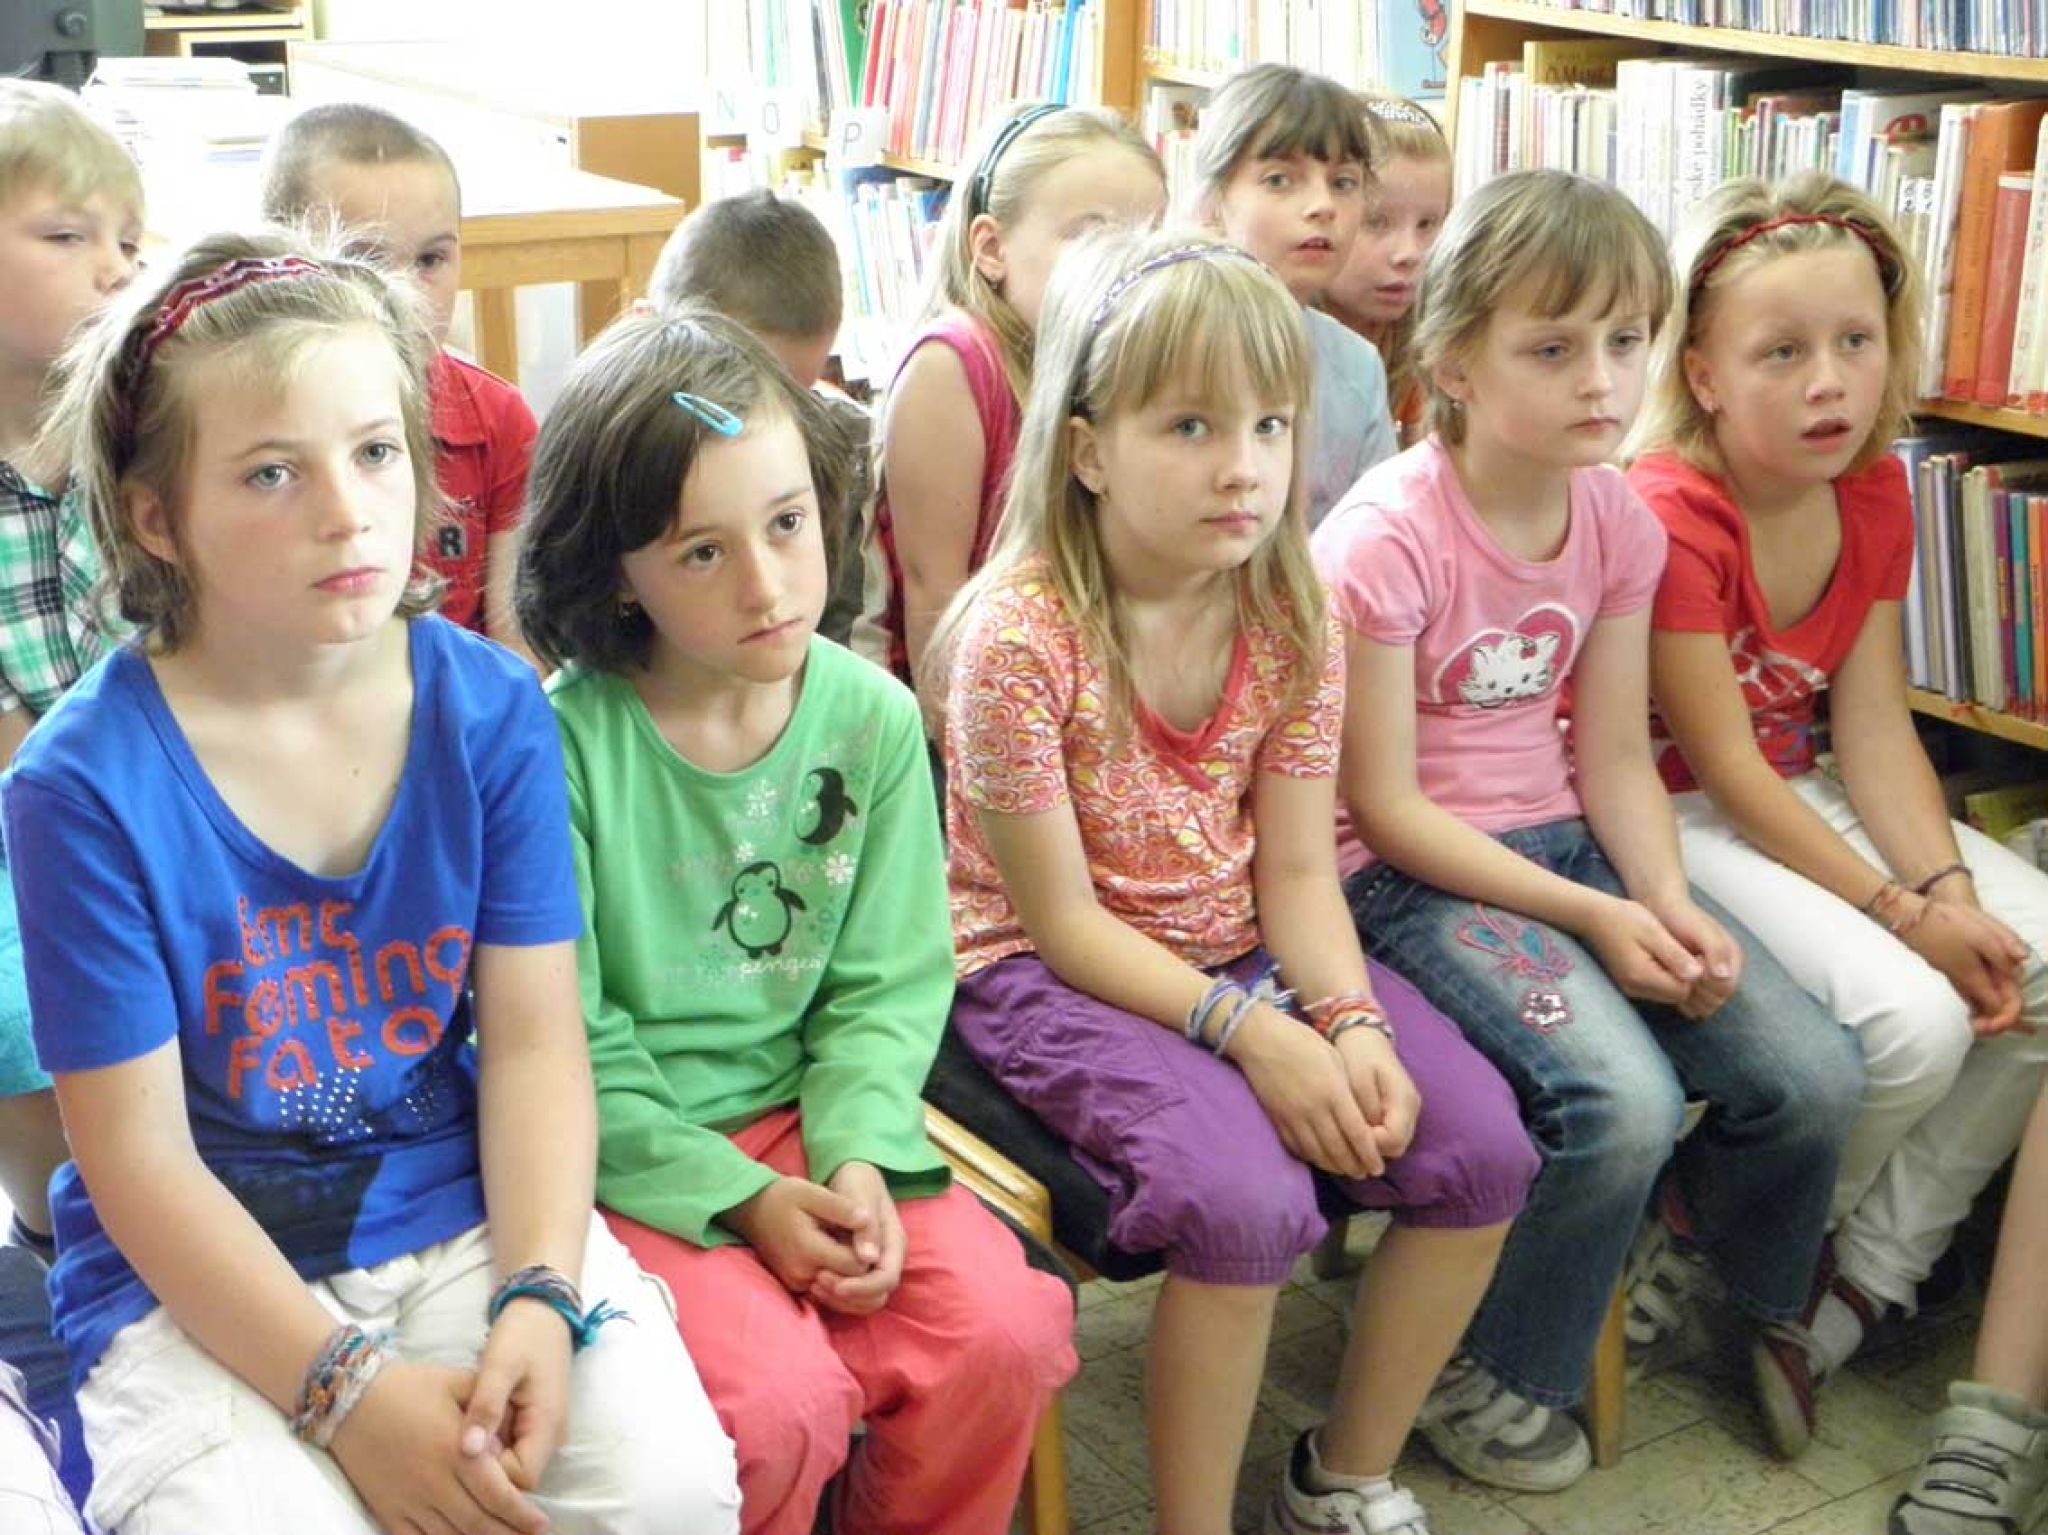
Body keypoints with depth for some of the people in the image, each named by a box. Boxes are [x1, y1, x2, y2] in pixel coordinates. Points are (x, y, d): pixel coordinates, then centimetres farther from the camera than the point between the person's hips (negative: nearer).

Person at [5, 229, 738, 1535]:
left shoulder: (492, 709, -5)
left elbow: (534, 1041, -4)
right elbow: (140, 1160, -12)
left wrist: (537, 1297, -17)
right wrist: (344, 1387, -19)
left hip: (465, 1213, 2)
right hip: (198, 1277, -1)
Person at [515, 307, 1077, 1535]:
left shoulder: (872, 718, -3)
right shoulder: (563, 742, -17)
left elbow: (887, 986, 1)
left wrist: (857, 1157, -14)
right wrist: (740, 1196, -16)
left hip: (808, 1115, 4)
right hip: (623, 1152, -4)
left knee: (1003, 1329, -16)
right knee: (778, 1399, -25)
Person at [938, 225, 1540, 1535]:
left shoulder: (1291, 617, -2)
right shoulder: (1019, 637, -20)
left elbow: (1299, 872, -2)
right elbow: (1065, 922, -17)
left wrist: (1351, 1022, -20)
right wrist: (1251, 1031, -26)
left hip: (1246, 955, 6)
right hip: (1050, 976, -6)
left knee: (1481, 1150, -10)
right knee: (1247, 1202, -30)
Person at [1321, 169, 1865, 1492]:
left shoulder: (1619, 521, 3)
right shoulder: (1387, 540, -18)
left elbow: (1615, 753, 6)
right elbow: (1386, 803, -15)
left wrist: (1671, 904, -12)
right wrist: (1591, 918, -19)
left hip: (1568, 838, 7)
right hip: (1413, 874, -6)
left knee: (1814, 1076, -8)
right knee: (1623, 1102, -27)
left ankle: (1737, 1300, 25)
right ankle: (1489, 1376, 0)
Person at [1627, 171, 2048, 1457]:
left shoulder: (1875, 493, 1)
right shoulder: (1671, 515, -22)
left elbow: (1874, 727, -1)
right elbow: (1725, 768, -22)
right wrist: (1900, 912, -23)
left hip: (1801, 799, 8)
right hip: (1671, 819, -8)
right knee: (1911, 1021, -25)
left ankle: (1866, 1280, 3)